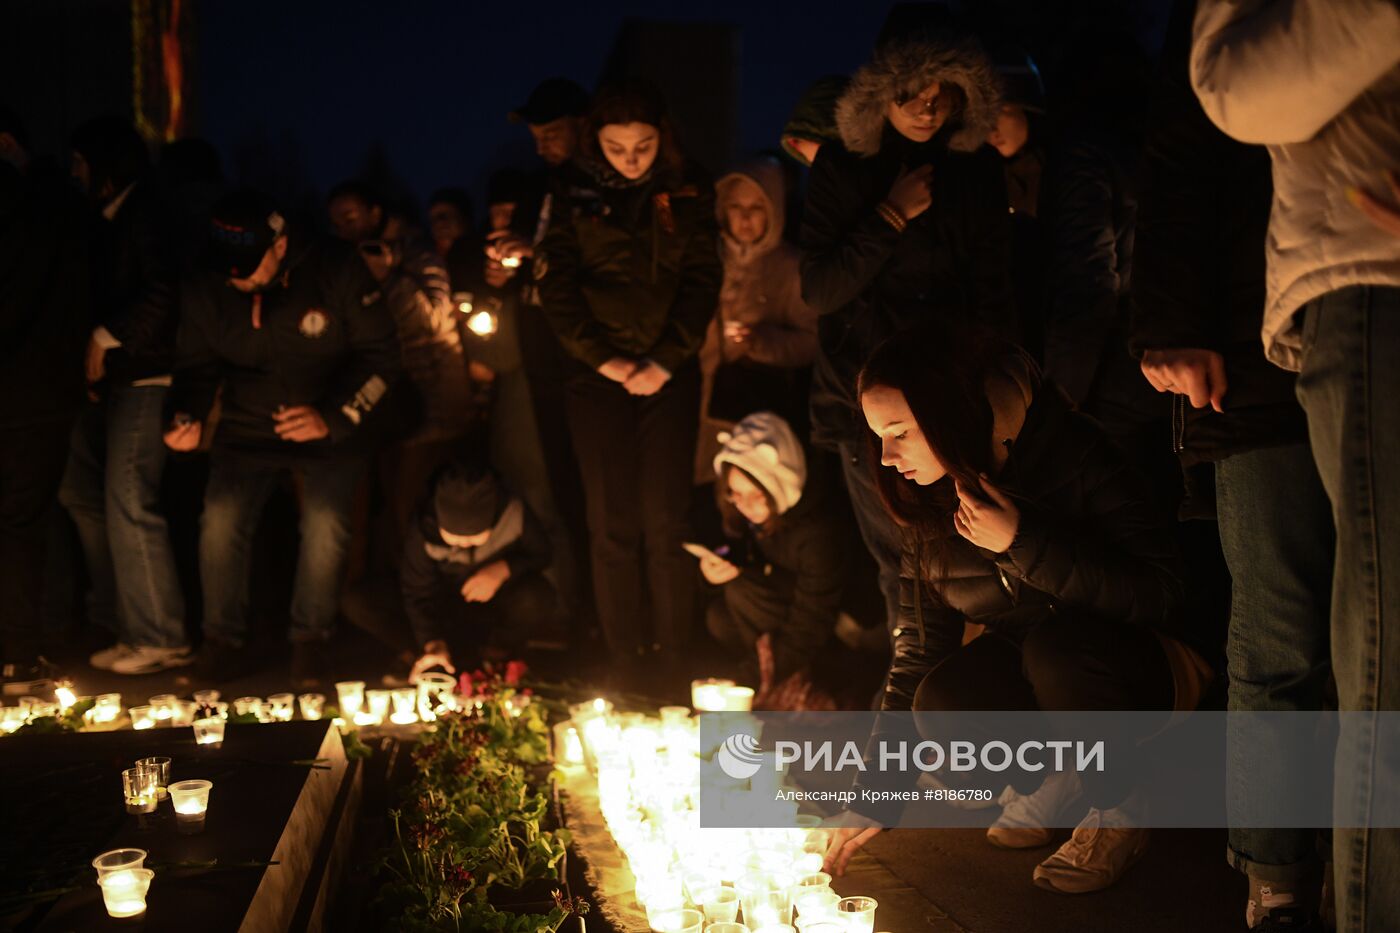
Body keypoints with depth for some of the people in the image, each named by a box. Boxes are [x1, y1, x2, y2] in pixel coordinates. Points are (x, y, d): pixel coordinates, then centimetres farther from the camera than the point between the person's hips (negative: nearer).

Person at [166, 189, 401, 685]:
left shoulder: (338, 271, -15)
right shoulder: (203, 289, -5)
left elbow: (382, 355, -11)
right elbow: (198, 366, 6)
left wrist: (333, 417, -22)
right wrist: (188, 418, -16)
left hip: (331, 430, -2)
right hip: (247, 429, 3)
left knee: (325, 523, -22)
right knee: (221, 519, -18)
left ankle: (310, 641, 3)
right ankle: (221, 641, 5)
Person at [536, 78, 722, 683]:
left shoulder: (688, 193, 6)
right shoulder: (575, 197, 5)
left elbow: (702, 282, 1)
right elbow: (556, 290, 1)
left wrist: (665, 363, -9)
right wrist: (605, 361, -8)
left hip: (669, 375, 0)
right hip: (599, 376, 0)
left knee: (665, 523, -4)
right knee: (612, 525, -2)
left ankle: (673, 668, 4)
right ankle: (624, 668, 6)